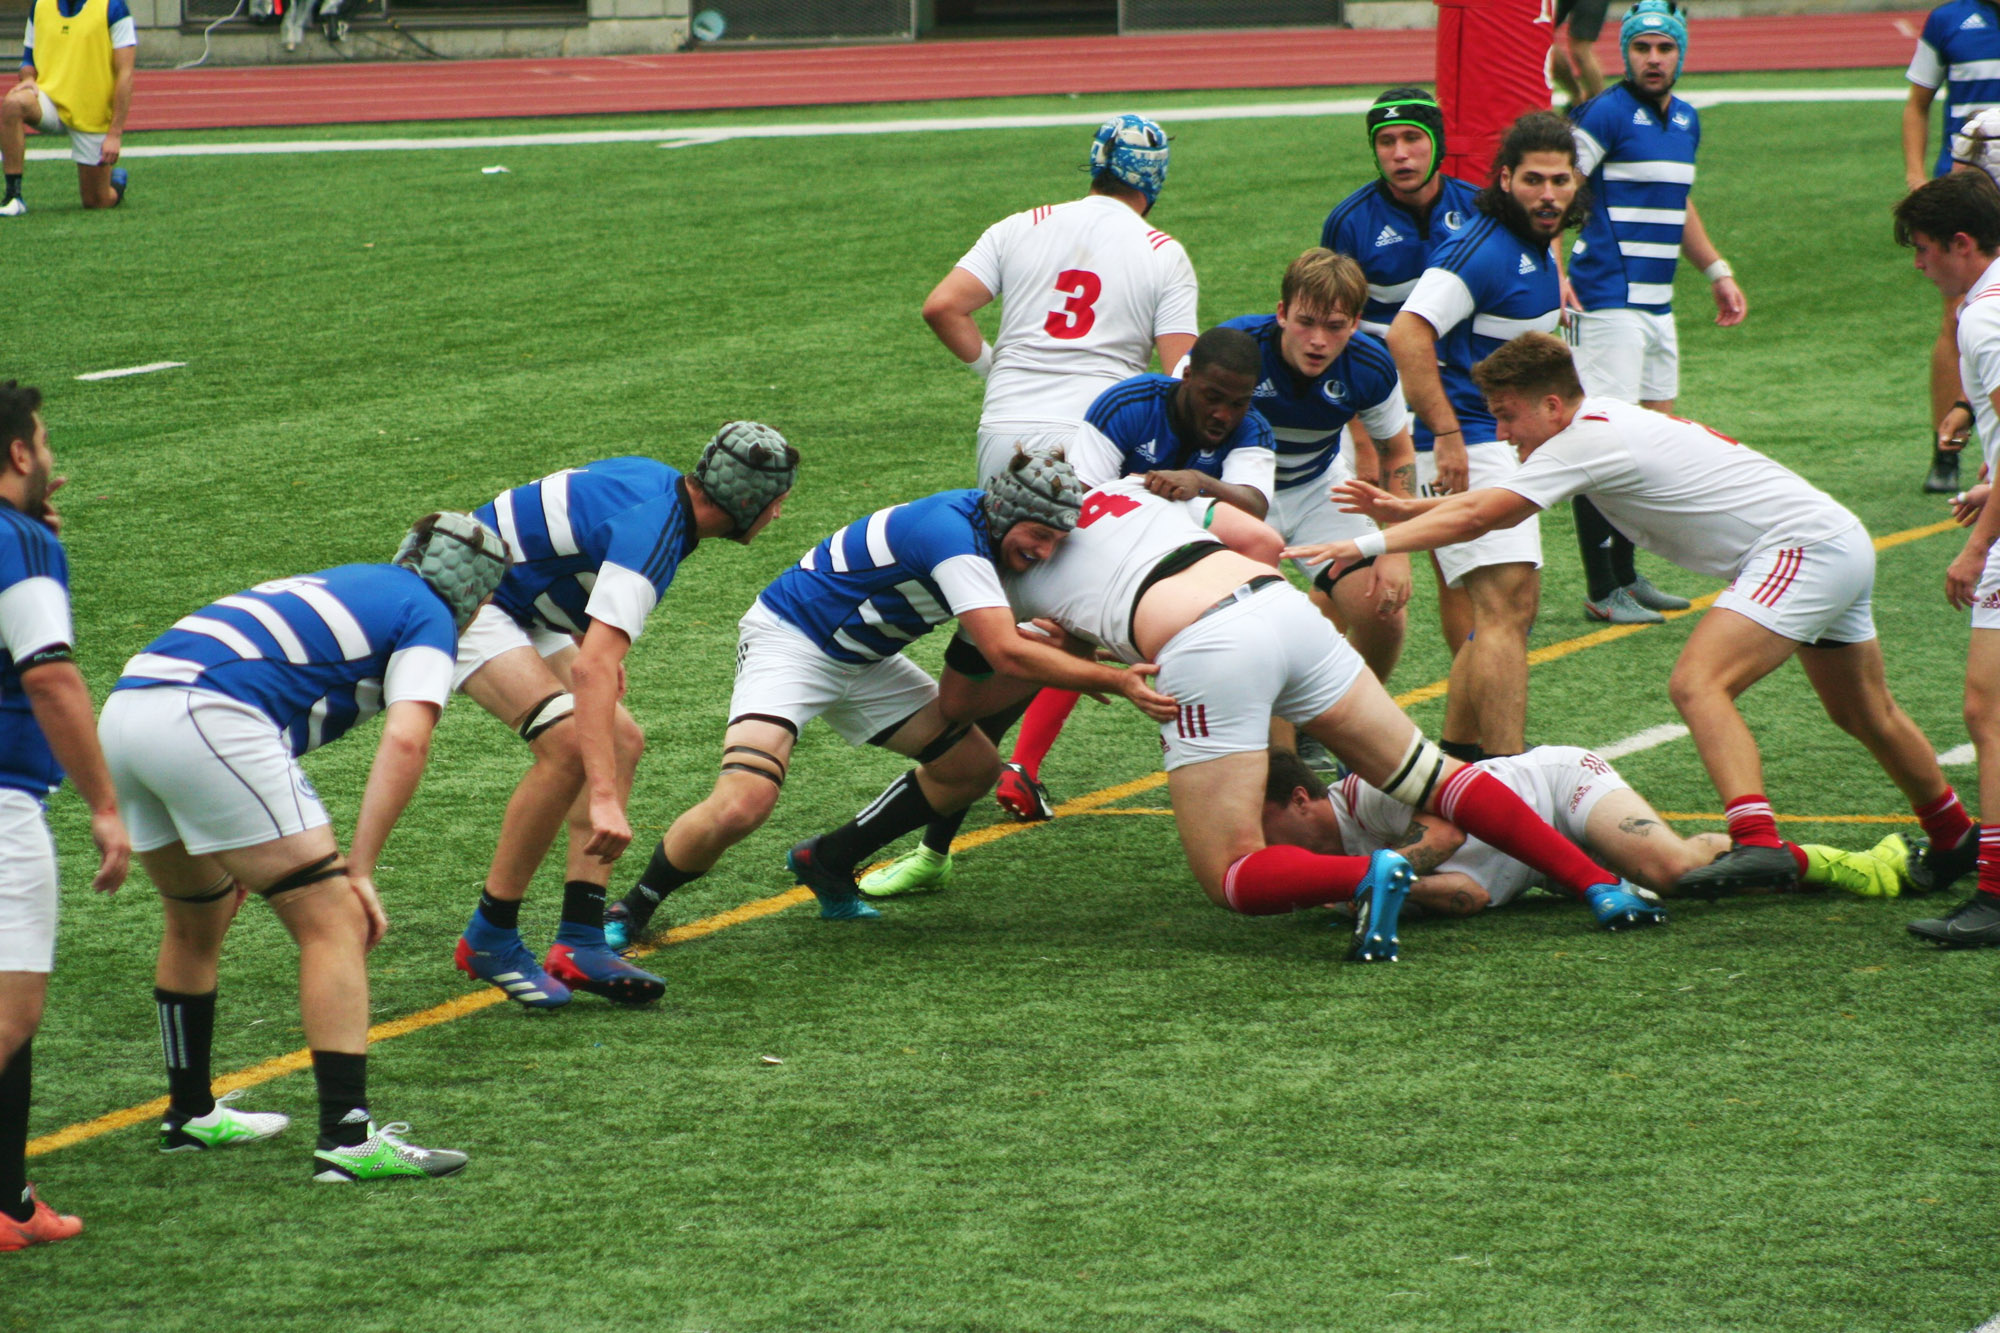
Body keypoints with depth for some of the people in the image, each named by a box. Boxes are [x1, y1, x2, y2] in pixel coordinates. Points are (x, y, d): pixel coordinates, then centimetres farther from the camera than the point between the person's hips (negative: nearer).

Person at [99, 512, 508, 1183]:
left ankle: (190, 1114, 38)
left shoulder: (342, 584, 34)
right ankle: (347, 1139, -10)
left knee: (198, 921, 27)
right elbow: (405, 740, -6)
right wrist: (358, 871, -6)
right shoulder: (429, 616, 11)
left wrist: (240, 855, 44)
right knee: (333, 922, -3)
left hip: (124, 703, 8)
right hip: (209, 719, -8)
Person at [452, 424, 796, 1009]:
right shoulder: (652, 533, -29)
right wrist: (605, 800, -46)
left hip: (520, 608, 11)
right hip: (465, 603, -11)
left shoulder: (658, 480, 0)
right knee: (571, 743, -27)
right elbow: (592, 668, -39)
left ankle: (580, 943, -6)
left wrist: (593, 638, 20)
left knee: (621, 740, 2)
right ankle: (490, 938, -17)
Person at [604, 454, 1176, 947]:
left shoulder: (990, 538, -1)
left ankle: (827, 861, 22)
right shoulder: (952, 533, -30)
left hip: (863, 660, 10)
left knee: (974, 767, 8)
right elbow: (1007, 653, -37)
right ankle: (631, 910, -6)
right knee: (742, 805, -29)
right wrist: (1116, 681, -35)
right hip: (789, 639, -10)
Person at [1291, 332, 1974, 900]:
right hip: (1840, 545, 11)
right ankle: (1956, 838, 39)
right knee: (1865, 717, 24)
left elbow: (1475, 517, -20)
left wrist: (1365, 545, -19)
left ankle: (1758, 842, -38)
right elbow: (1488, 503, 19)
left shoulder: (1586, 439, -18)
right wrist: (1405, 509, 10)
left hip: (1802, 546, -11)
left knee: (1698, 683, -24)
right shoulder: (1603, 423, 10)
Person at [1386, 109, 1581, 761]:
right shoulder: (1483, 249, -18)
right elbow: (1407, 335, -28)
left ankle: (1457, 752, 26)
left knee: (1509, 610, 17)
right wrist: (1448, 435, -30)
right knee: (1506, 607, -17)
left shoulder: (1540, 251, 14)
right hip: (1470, 450, -10)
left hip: (1505, 446, 10)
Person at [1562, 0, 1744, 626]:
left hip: (1657, 305, 9)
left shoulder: (1686, 121, 14)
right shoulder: (1606, 115, -11)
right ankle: (1602, 591, -6)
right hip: (1605, 301, -9)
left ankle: (1626, 575, 22)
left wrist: (1717, 272, 32)